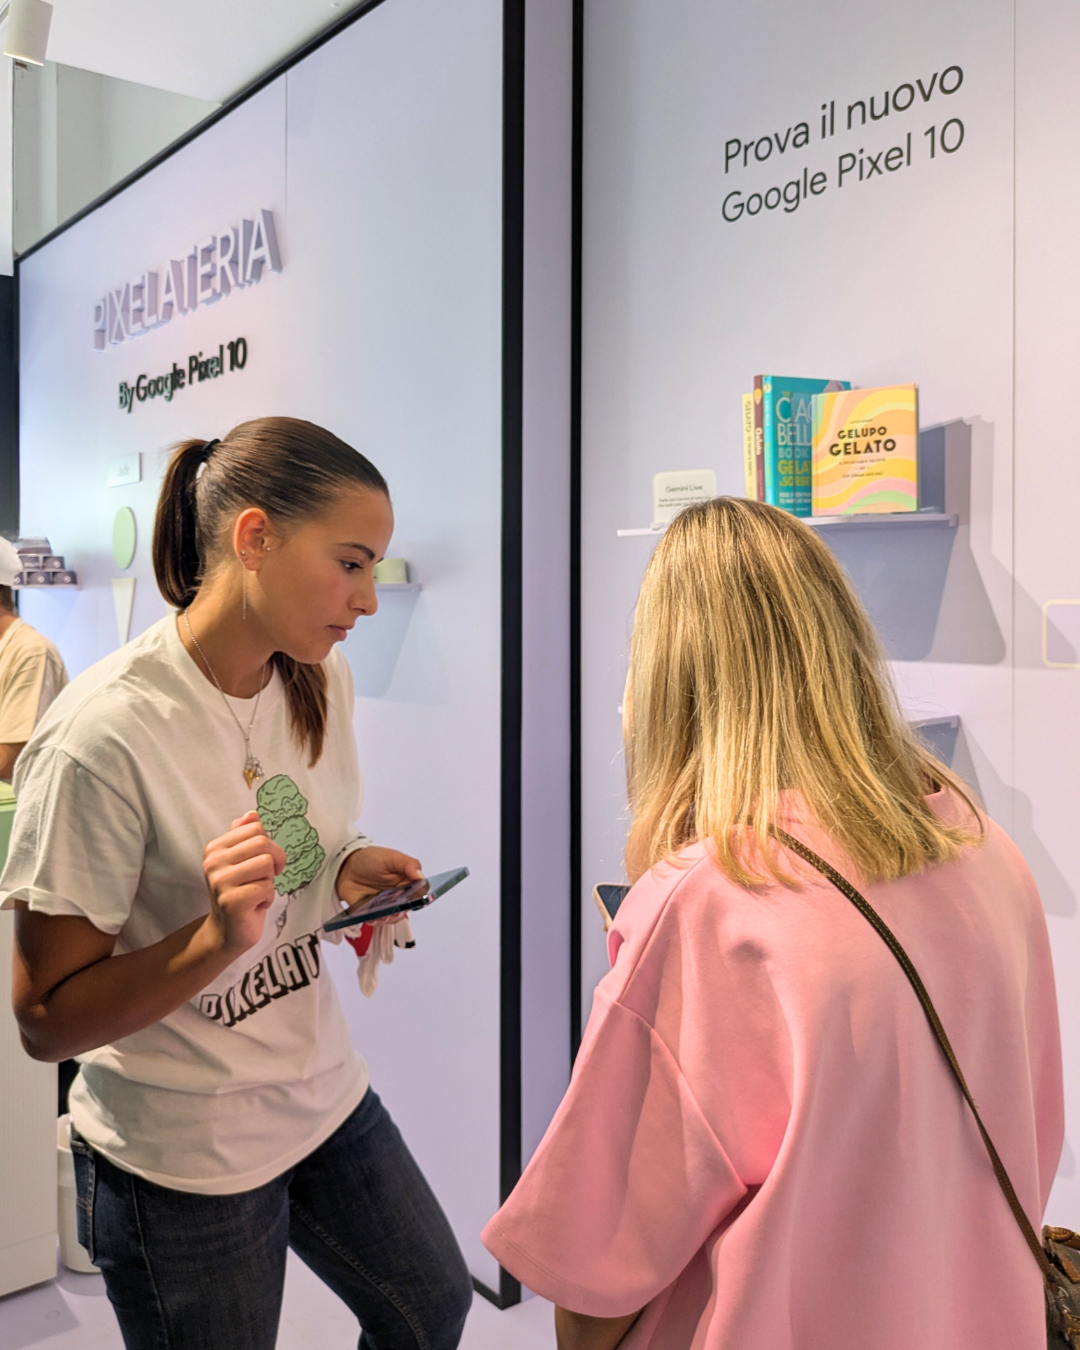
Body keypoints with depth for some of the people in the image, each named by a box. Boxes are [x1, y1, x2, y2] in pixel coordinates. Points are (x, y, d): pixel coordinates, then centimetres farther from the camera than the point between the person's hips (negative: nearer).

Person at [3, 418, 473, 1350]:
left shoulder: (321, 680, -5)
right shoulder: (104, 733, -27)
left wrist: (349, 873, -9)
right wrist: (218, 935, -34)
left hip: (325, 1092, 7)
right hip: (184, 1163, -6)